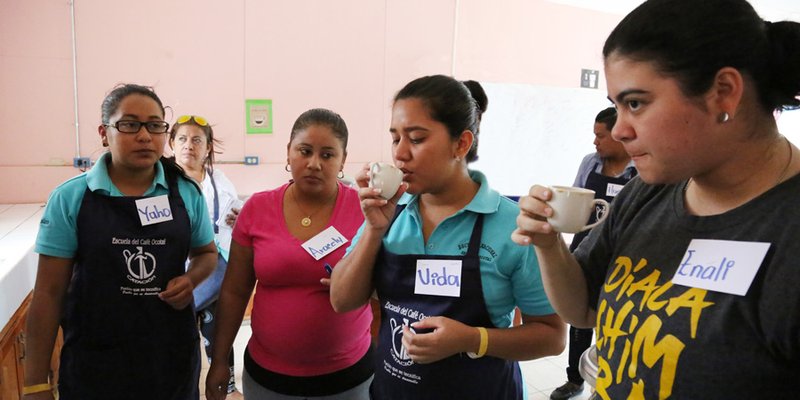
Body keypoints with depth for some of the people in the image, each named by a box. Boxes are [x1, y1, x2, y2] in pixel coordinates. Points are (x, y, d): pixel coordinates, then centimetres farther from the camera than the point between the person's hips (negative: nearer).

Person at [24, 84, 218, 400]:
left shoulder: (186, 192, -3)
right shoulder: (69, 198, -7)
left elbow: (206, 253, 12)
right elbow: (49, 292, -4)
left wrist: (190, 279, -11)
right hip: (93, 363, -1)